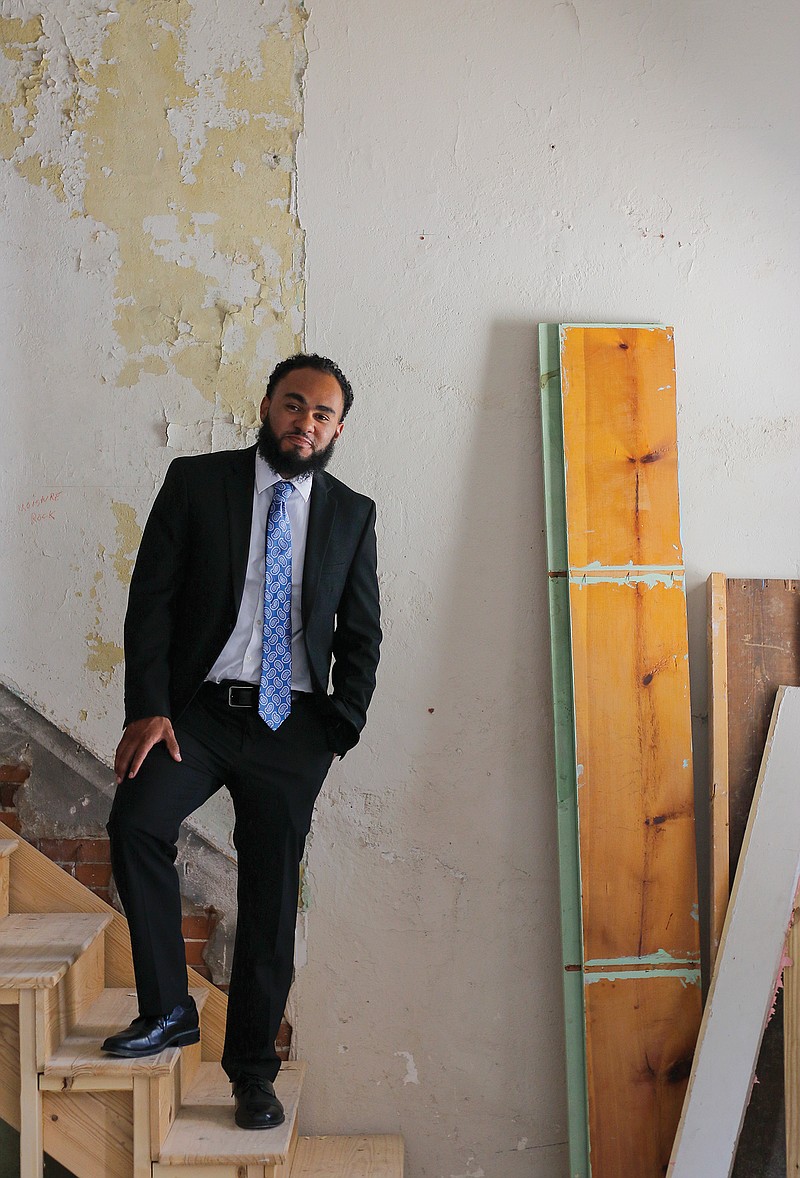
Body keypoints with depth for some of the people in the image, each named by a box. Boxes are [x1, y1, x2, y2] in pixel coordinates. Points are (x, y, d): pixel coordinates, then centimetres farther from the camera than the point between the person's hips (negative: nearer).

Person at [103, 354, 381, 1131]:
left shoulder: (352, 514, 8)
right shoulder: (195, 482, 3)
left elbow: (362, 633, 11)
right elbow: (151, 600, -2)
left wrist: (340, 727, 0)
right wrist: (149, 708, -12)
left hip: (293, 725, 1)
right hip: (199, 710, -1)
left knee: (271, 896, 4)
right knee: (135, 821, -25)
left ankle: (251, 1069, 20)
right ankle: (167, 1010, -6)